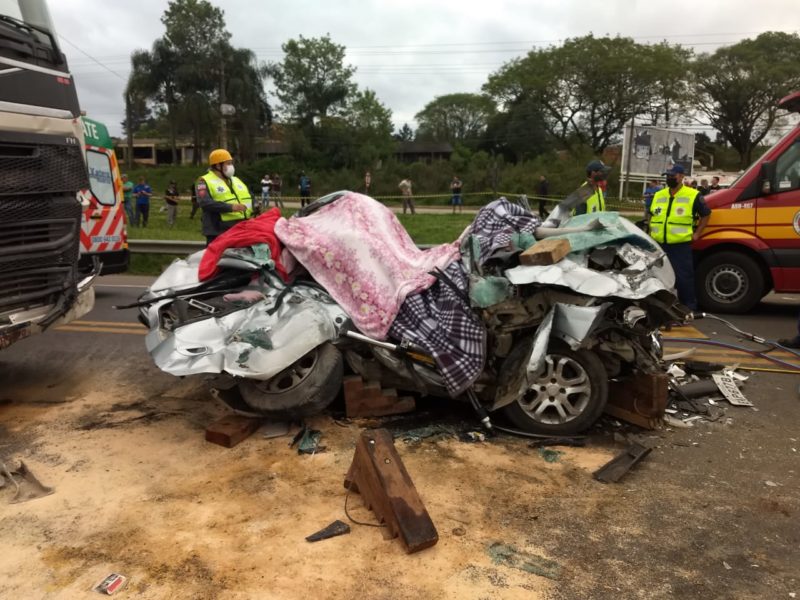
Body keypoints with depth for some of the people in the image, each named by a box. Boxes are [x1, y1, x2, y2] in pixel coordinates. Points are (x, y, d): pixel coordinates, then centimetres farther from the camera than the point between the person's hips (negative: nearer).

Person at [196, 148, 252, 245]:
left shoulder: (236, 180, 21)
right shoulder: (205, 181, -3)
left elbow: (249, 198, 26)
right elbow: (205, 203, -18)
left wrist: (253, 209, 3)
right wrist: (230, 207, -25)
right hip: (219, 232, -7)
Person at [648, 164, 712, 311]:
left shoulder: (693, 195, -4)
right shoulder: (658, 195, 12)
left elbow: (706, 214, 4)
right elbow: (652, 215, 25)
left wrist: (697, 234, 0)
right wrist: (653, 232, 14)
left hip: (681, 245, -5)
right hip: (659, 244, 5)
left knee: (684, 278, -4)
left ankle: (689, 306, 7)